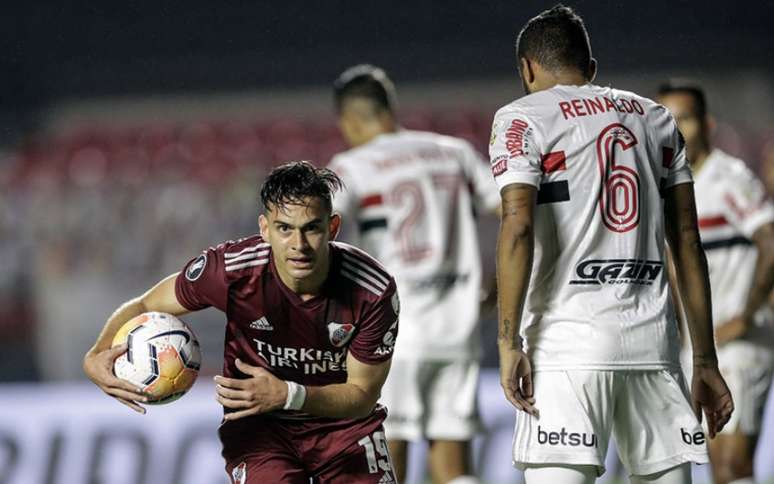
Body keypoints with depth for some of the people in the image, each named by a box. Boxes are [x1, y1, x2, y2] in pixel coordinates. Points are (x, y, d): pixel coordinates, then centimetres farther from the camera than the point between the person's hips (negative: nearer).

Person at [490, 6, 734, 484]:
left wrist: (509, 343, -10)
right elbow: (688, 242, 15)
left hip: (568, 344, -5)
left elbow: (518, 227, -11)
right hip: (653, 339, 5)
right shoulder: (656, 117, 18)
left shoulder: (522, 118, 4)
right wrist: (705, 360, 15)